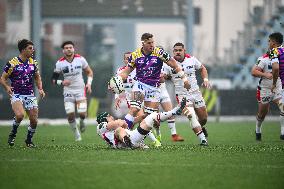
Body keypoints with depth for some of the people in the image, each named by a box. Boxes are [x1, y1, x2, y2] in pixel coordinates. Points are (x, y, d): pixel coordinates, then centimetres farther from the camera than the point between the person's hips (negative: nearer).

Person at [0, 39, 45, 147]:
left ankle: (29, 140, 24)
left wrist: (40, 89, 4)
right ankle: (13, 134, -1)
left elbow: (37, 77, 20)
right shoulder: (12, 63, -8)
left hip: (30, 95, 5)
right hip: (16, 94, -5)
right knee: (20, 115, -29)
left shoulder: (33, 62, 7)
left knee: (34, 121, -1)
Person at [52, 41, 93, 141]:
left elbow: (89, 72, 10)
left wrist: (89, 84, -4)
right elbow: (54, 79, 1)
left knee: (82, 113, -14)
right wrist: (62, 82, -19)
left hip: (80, 89, 0)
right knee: (70, 114, -11)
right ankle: (77, 135, 11)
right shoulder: (60, 63, -5)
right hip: (68, 91, 0)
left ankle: (82, 121, 24)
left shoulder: (80, 59, -4)